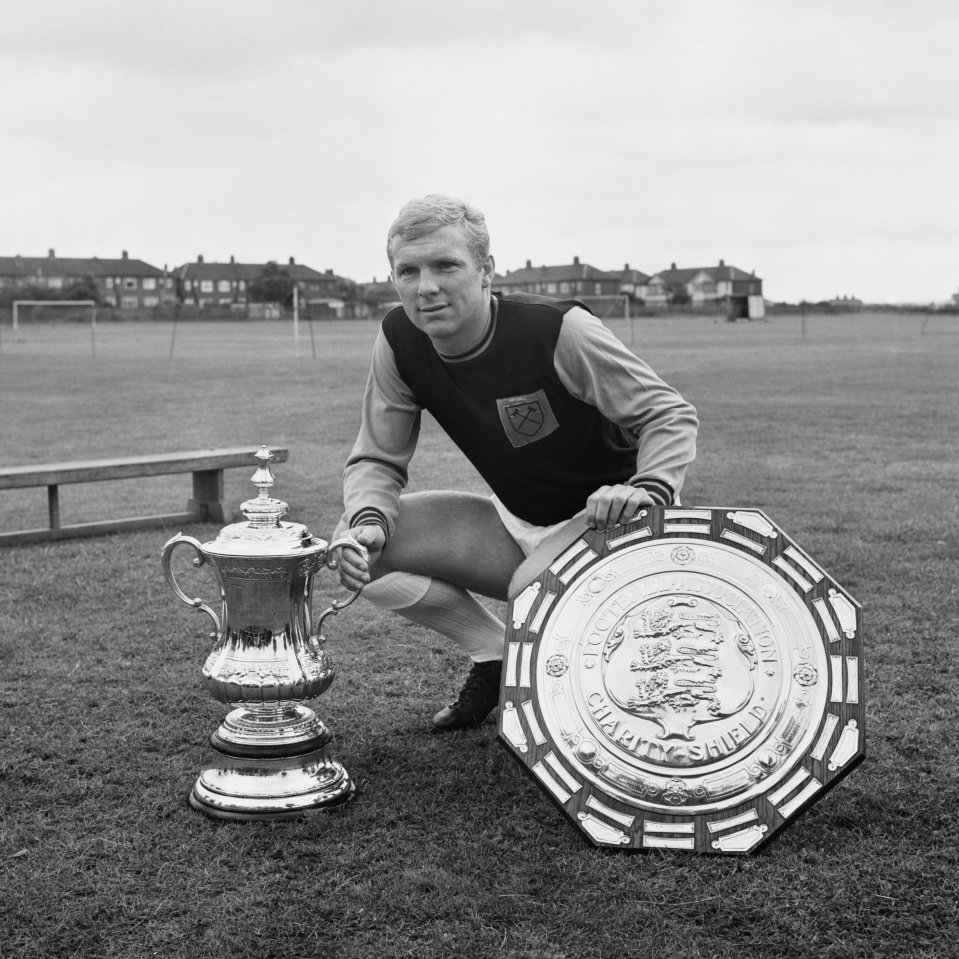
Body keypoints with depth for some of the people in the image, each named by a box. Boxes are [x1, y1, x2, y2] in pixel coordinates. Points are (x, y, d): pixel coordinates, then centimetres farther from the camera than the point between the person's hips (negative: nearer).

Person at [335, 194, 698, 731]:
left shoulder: (559, 331, -27)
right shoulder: (401, 343, -11)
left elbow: (671, 416, -20)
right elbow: (378, 460, -3)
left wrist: (647, 489, -40)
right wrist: (368, 520, -26)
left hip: (603, 524, -6)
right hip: (516, 526, 6)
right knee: (362, 548, -13)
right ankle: (496, 654, 6)